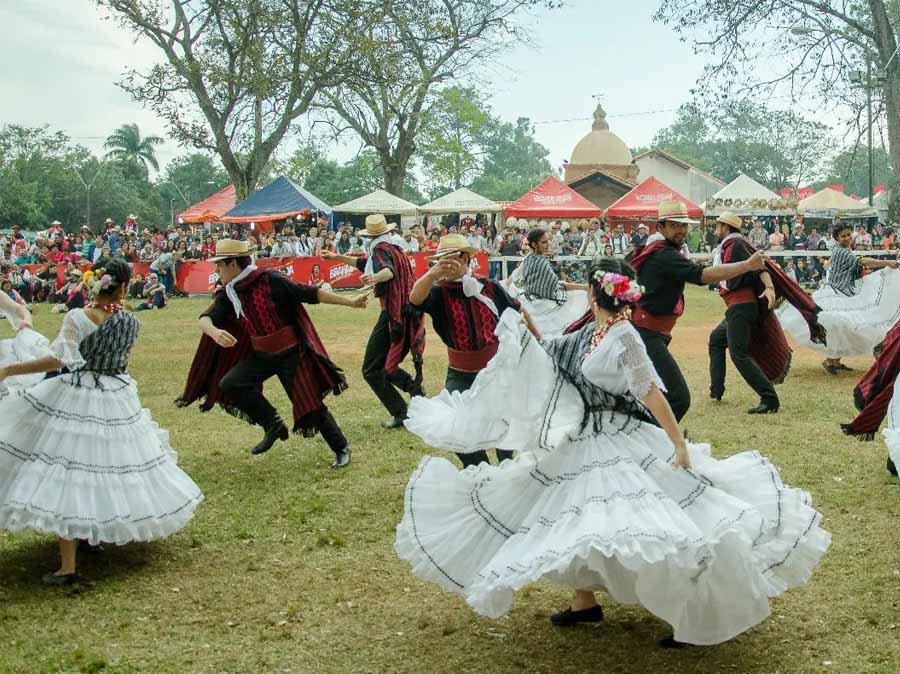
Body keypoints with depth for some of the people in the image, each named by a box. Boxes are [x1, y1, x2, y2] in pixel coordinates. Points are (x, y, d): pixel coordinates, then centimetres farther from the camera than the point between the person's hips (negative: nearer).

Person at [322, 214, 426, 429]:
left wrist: (374, 278, -54)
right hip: (407, 313, 9)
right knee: (387, 365, 19)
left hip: (393, 314, -9)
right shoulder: (395, 248, 17)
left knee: (372, 370, -4)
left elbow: (389, 270, -34)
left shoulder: (381, 249, -10)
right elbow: (364, 263, 31)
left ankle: (400, 414, -7)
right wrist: (338, 257, 31)